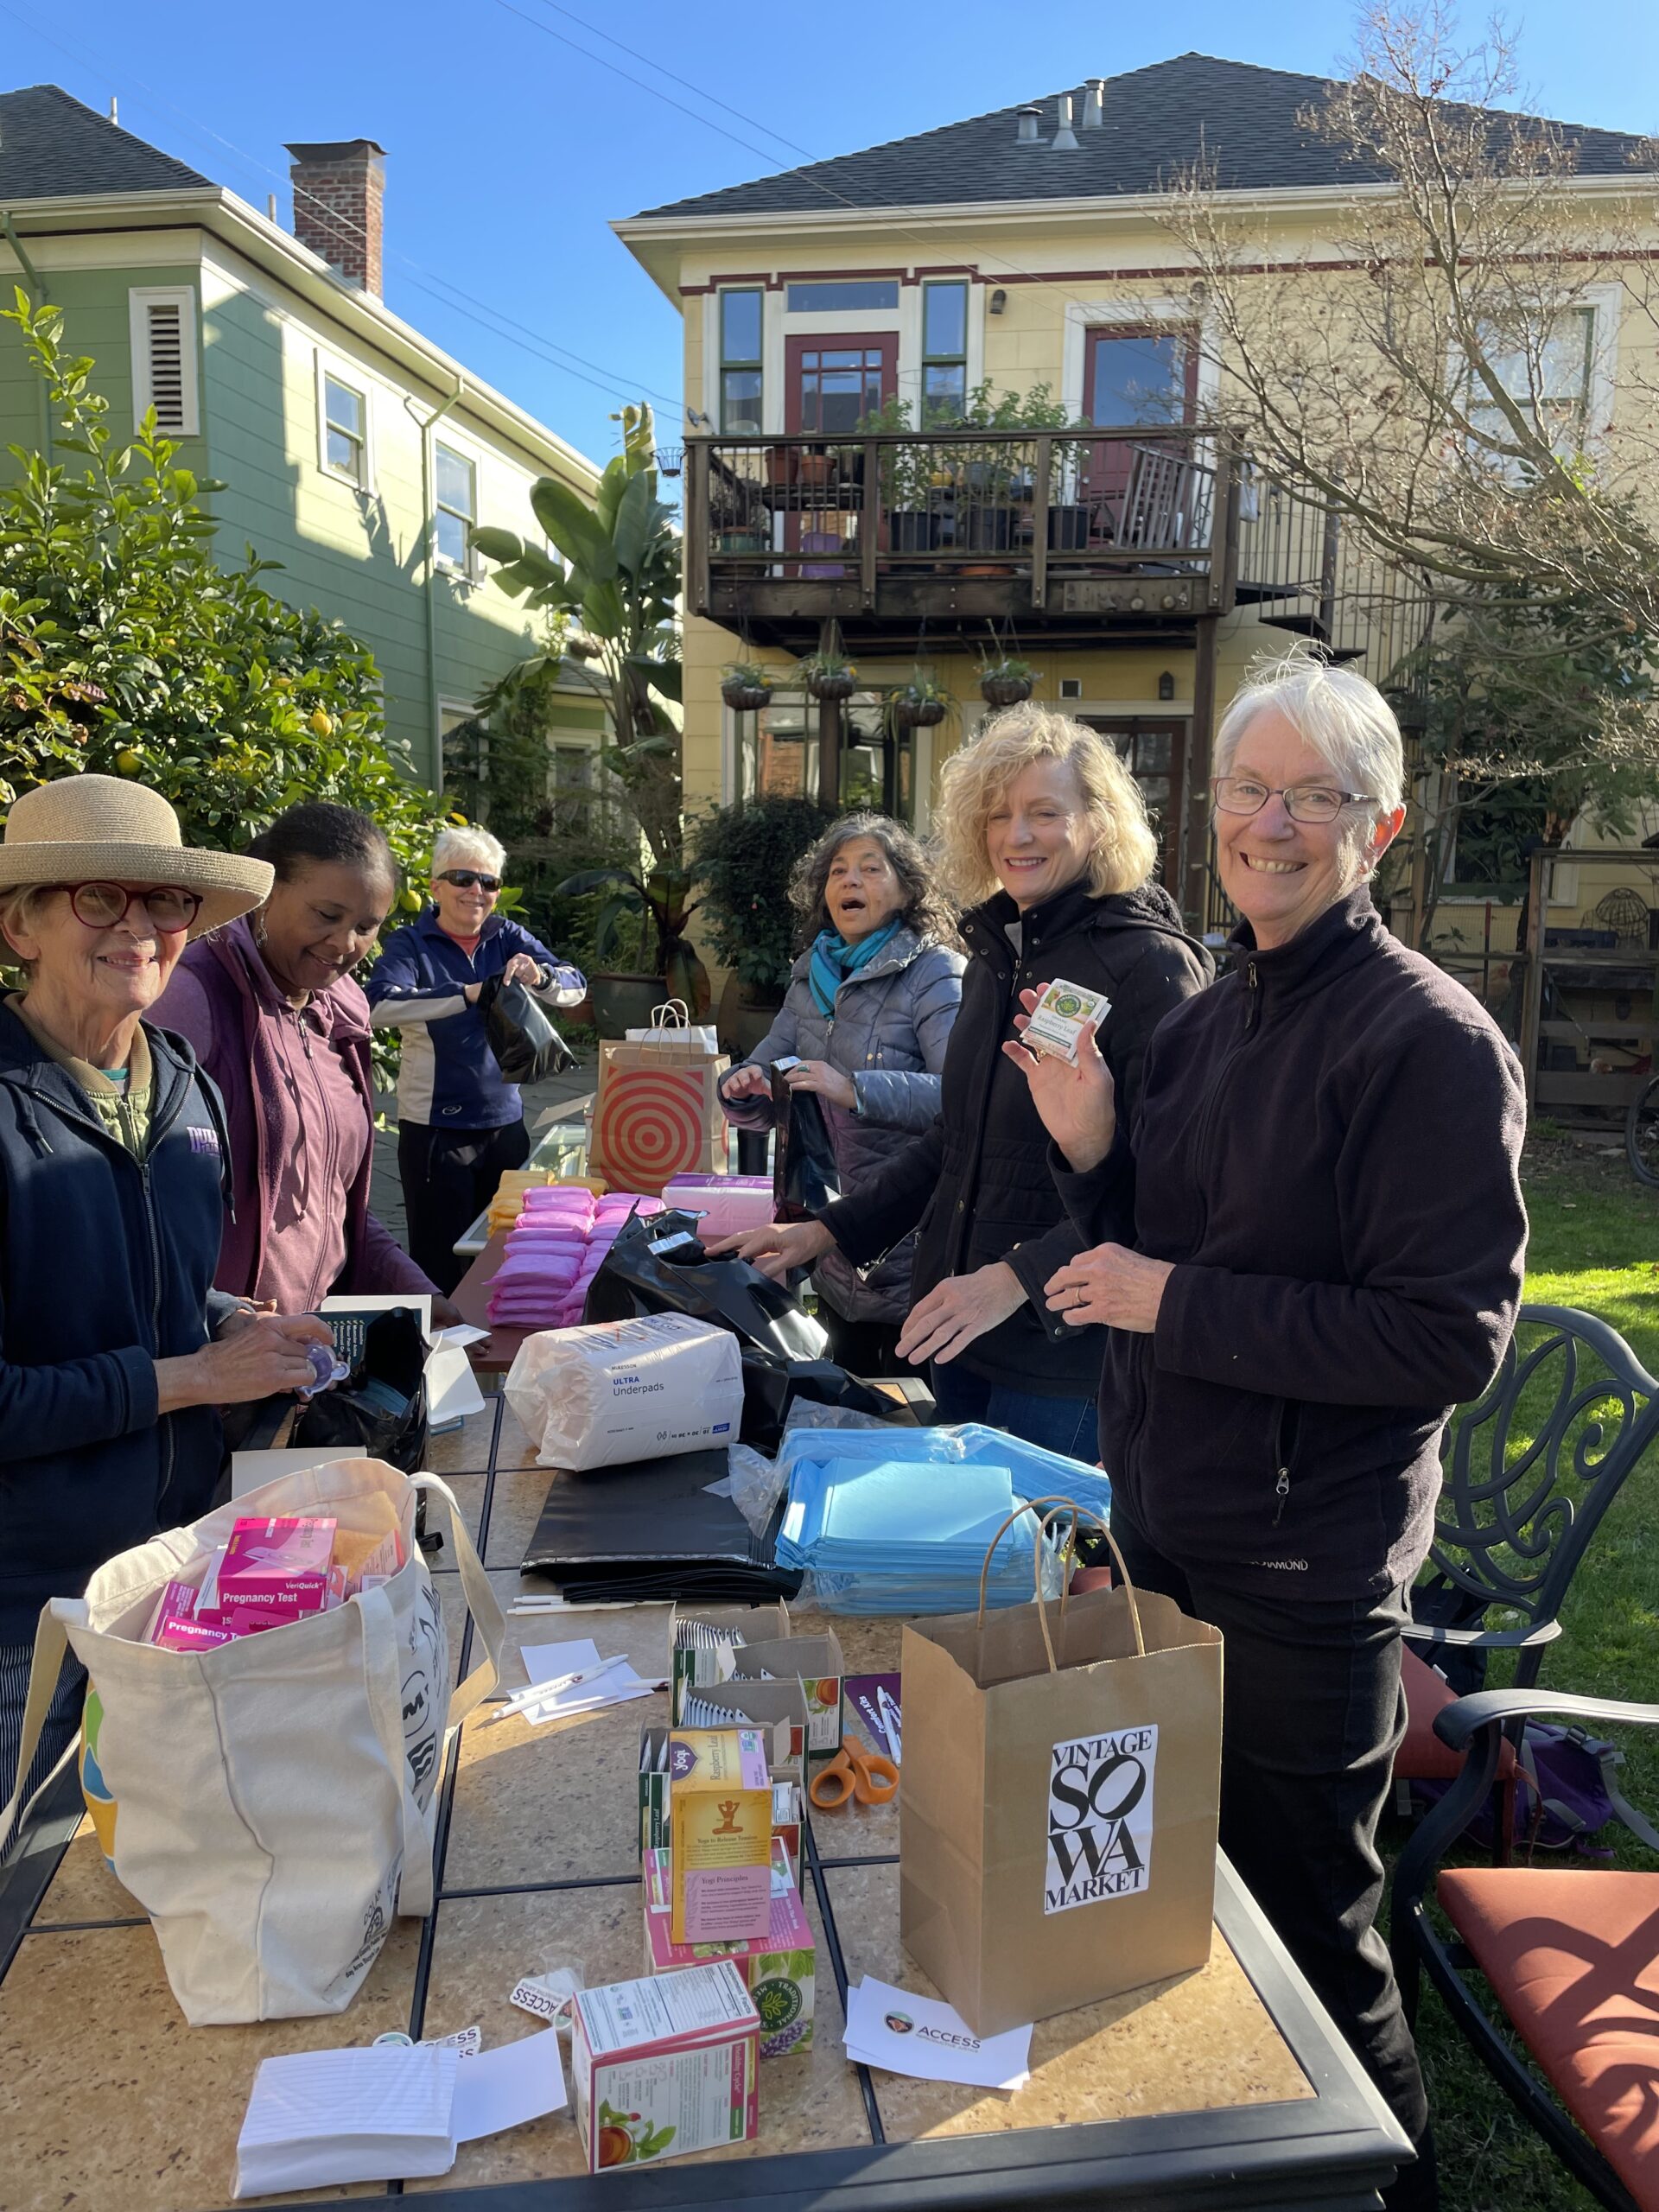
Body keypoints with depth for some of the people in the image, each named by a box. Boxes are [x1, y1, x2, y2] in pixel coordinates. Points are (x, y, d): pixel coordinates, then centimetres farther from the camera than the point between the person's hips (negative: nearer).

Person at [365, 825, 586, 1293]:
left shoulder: (508, 937, 7)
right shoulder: (411, 944, -4)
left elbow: (576, 988, -3)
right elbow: (379, 1006, -23)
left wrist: (540, 977, -25)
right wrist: (468, 994, -31)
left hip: (505, 1122, 4)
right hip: (435, 1128, -4)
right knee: (441, 1263, 2)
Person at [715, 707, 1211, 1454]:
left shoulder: (1149, 964, -15)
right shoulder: (996, 956, 10)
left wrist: (1016, 1279, -29)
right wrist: (827, 1231, 12)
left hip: (1064, 1346, -7)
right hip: (958, 1336, 7)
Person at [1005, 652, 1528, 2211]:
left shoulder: (1431, 1041, -18)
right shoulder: (1209, 1018, 6)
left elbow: (1453, 1338, -23)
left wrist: (1177, 1305, -22)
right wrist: (1089, 1148, -6)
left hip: (1303, 1584, -8)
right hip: (1165, 1538, 8)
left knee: (1304, 1934, 12)